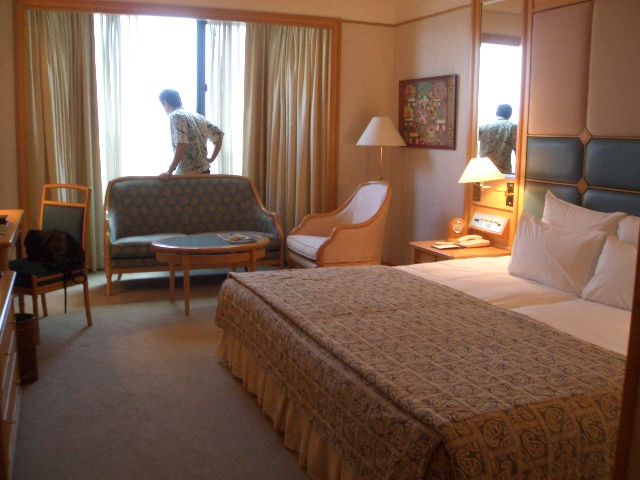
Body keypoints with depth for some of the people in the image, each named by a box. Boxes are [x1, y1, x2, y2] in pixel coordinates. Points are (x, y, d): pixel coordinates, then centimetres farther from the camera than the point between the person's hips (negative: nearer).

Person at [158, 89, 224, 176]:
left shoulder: (175, 116, -9)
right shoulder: (197, 116, 15)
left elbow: (182, 144, -23)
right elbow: (218, 135, 17)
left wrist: (170, 170, -20)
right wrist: (211, 159, 20)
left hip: (187, 174, -8)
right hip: (203, 172, 8)